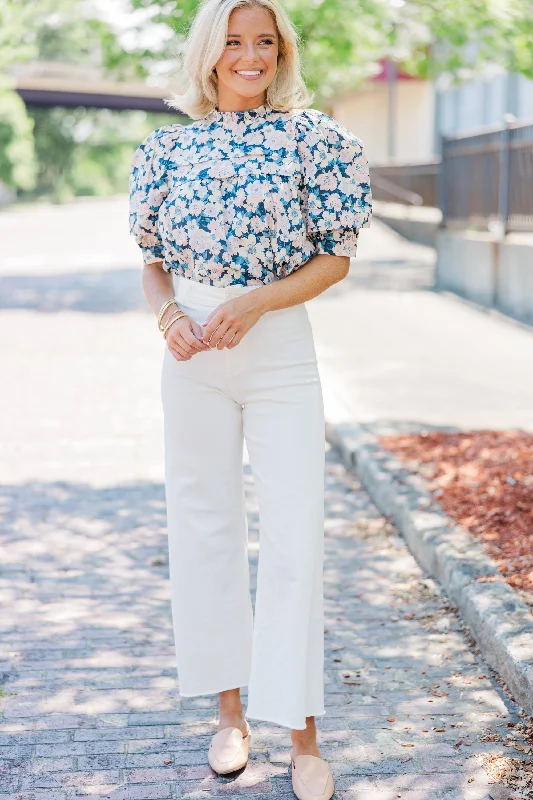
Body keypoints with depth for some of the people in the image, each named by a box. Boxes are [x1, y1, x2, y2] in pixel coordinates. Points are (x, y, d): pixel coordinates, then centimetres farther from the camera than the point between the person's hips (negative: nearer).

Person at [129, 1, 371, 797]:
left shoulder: (311, 136, -2)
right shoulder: (170, 147, 6)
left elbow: (335, 256, -2)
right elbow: (154, 259, 12)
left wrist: (256, 302, -16)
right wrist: (166, 313, -10)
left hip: (282, 350, -3)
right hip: (193, 356, 3)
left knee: (295, 537, -4)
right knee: (206, 528, 8)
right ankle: (230, 710, 24)